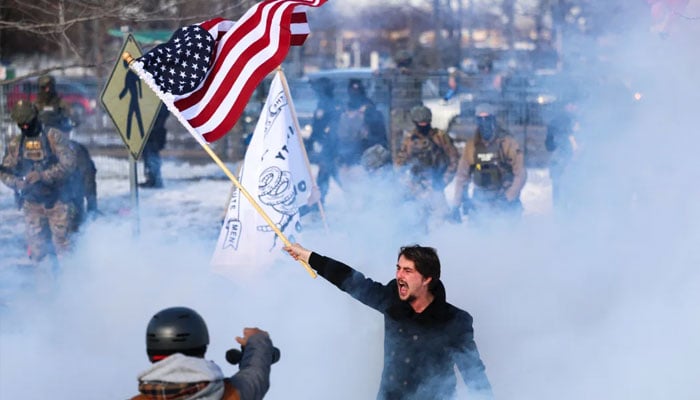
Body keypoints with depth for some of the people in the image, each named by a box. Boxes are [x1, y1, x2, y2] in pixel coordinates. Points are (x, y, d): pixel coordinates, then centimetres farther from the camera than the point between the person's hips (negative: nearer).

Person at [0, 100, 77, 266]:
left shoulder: (54, 137, -5)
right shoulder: (15, 144, 7)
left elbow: (69, 164, -15)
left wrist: (42, 176, -24)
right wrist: (17, 183, -16)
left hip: (57, 201, -4)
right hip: (32, 203, 4)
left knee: (62, 244, -3)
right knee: (36, 247, 4)